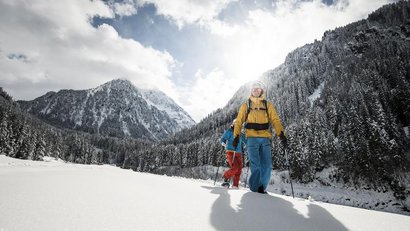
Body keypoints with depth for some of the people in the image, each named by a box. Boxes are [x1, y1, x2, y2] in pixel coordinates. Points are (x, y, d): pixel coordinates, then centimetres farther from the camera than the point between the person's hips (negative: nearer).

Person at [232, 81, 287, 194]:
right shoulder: (245, 105, 12)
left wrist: (281, 134, -9)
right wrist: (236, 136, -4)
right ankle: (255, 188, 6)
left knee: (267, 165, -1)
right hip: (252, 138, -2)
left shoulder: (268, 105, 15)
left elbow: (275, 120, 5)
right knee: (255, 165, -11)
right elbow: (239, 121, 7)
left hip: (265, 138, 2)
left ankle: (262, 187, 16)